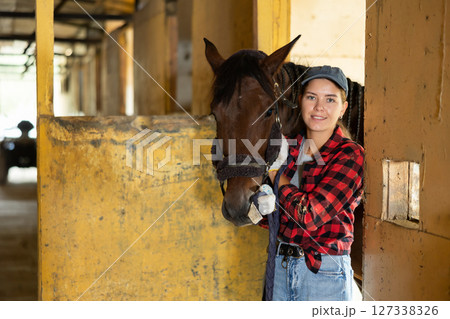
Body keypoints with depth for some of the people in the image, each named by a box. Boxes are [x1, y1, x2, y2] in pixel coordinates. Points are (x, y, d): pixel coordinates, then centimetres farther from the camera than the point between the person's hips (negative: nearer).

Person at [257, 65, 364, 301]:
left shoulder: (350, 155, -12)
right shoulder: (289, 147, 3)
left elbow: (307, 215, -22)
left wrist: (275, 169, -11)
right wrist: (264, 206, -13)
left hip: (325, 274, -5)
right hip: (279, 267, 5)